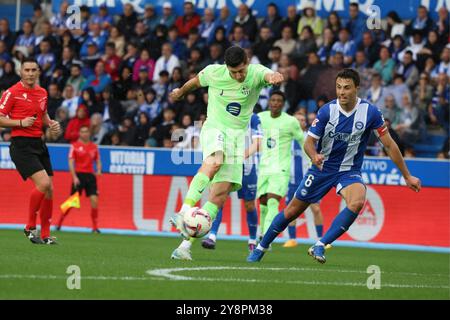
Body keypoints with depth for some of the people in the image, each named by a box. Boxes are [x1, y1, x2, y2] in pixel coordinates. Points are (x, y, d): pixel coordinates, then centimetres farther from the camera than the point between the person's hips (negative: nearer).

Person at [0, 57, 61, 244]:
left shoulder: (42, 93, 12)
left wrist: (51, 124, 9)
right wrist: (21, 122, -19)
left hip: (39, 144, 7)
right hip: (21, 144, -7)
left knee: (49, 190, 4)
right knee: (43, 183, -21)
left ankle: (45, 235, 15)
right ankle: (30, 227, -6)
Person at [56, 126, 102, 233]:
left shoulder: (94, 146, 11)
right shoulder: (75, 146, 0)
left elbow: (98, 161, 17)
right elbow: (71, 162, -4)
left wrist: (99, 170, -4)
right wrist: (74, 177, -13)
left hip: (90, 176, 3)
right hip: (79, 175, -3)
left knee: (94, 200, -9)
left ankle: (95, 227, -3)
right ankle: (59, 223, 11)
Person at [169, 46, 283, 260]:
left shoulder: (256, 73, -9)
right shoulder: (213, 72, -6)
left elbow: (269, 75, -33)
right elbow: (195, 81, 16)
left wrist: (274, 77, -57)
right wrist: (180, 92, 36)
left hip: (238, 136, 2)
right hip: (214, 129, -2)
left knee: (221, 194, -7)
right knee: (215, 161, -37)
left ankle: (186, 243, -4)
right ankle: (184, 212, -44)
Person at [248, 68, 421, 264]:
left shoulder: (370, 112, -14)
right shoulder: (327, 111, -15)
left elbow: (389, 145, -5)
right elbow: (309, 141, -10)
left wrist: (407, 176, -2)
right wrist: (314, 156, -34)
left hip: (349, 171, 0)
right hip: (322, 168, 1)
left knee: (357, 202, -32)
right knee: (292, 211, 7)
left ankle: (320, 246, -25)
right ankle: (261, 248, 29)